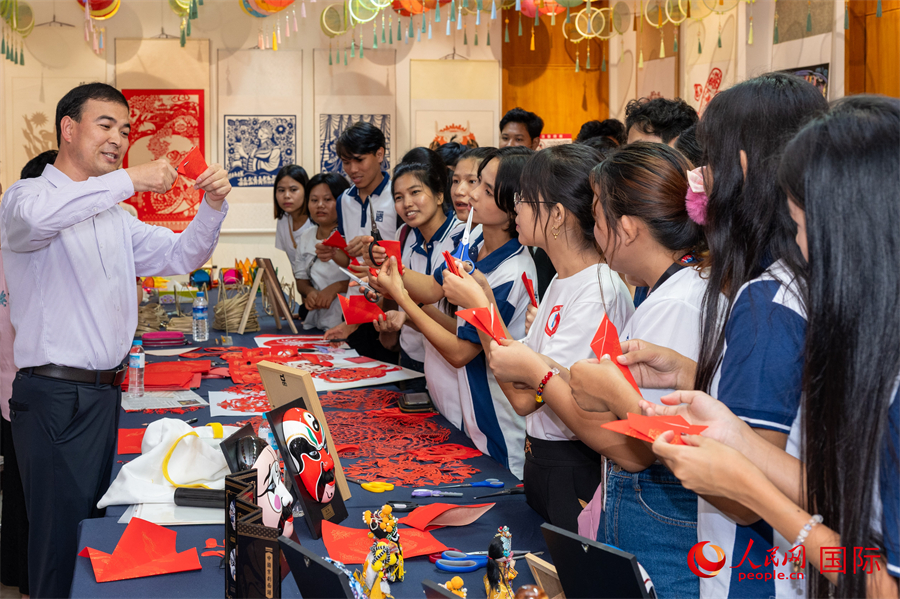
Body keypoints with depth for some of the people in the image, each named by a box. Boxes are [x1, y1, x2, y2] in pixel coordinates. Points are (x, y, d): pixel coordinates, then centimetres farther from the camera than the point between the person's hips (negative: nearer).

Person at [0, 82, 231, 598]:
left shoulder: (116, 216, 20)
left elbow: (182, 256, 17)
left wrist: (213, 207, -2)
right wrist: (130, 180, -28)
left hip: (106, 394, 7)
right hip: (55, 396, -7)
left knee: (98, 523, 12)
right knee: (62, 539, -5)